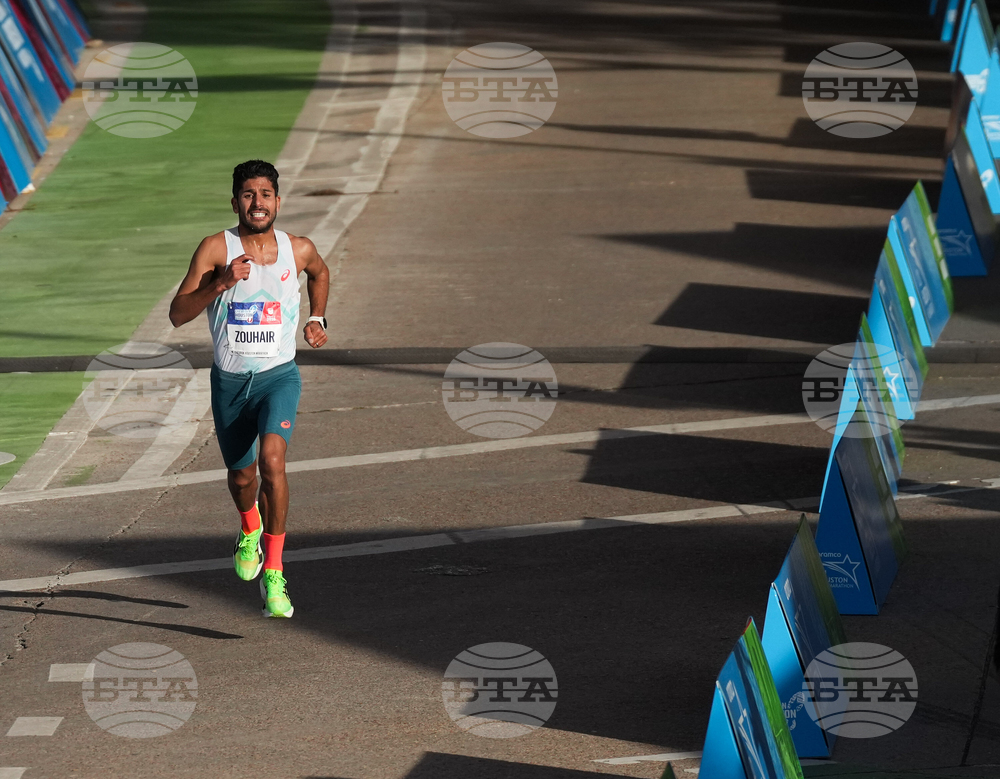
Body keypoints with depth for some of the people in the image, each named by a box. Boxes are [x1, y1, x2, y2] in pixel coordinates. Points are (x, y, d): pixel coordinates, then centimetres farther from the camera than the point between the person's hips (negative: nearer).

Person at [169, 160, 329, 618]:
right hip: (230, 379, 1)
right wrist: (221, 282, -29)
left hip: (279, 375, -1)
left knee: (272, 458, -24)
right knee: (241, 476, 17)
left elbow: (320, 273, 25)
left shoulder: (298, 250, -2)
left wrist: (317, 320, 13)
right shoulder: (217, 249, -9)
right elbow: (177, 314, -17)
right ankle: (250, 530, 53)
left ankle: (273, 572, -16)